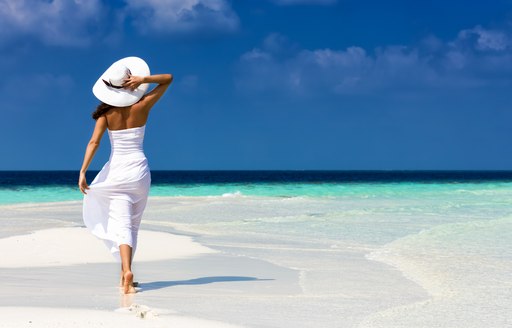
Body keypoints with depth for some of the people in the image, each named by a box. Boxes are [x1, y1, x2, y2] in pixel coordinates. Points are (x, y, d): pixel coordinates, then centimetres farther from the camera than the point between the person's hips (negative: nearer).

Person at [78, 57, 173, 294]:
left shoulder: (106, 113, -6)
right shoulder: (142, 106, -5)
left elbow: (94, 142, -16)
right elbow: (168, 78, 3)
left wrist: (83, 171, -17)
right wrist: (143, 79, -11)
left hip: (115, 171, -1)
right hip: (138, 169, 1)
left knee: (121, 225, -6)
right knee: (132, 225, 15)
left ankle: (127, 271, -27)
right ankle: (125, 274, 21)